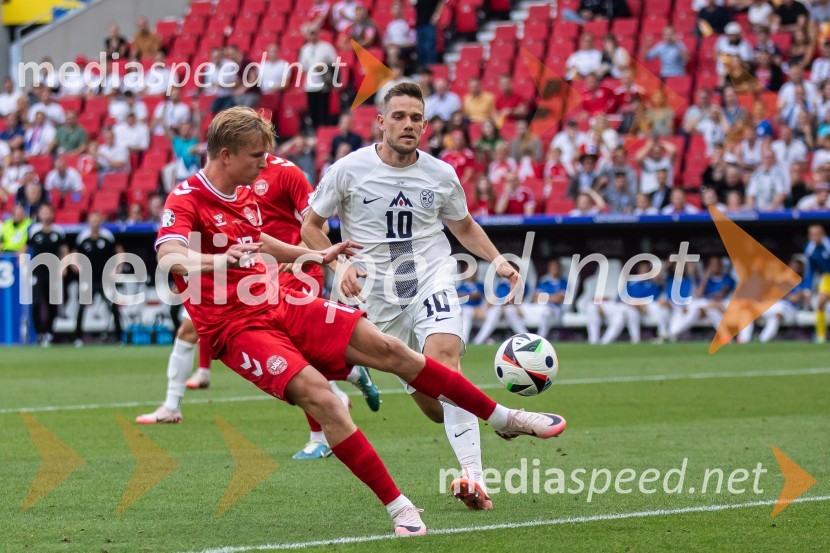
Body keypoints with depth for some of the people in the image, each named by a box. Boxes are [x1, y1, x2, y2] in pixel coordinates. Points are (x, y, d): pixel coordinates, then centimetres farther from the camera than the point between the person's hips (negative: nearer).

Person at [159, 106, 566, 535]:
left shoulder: (243, 195, 12)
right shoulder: (186, 202, -15)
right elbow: (169, 259, -35)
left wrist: (317, 255, 36)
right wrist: (221, 260, -52)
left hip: (280, 305, 8)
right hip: (239, 330, -8)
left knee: (388, 350, 2)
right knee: (319, 397, -27)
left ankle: (504, 419, 14)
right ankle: (398, 507, -20)